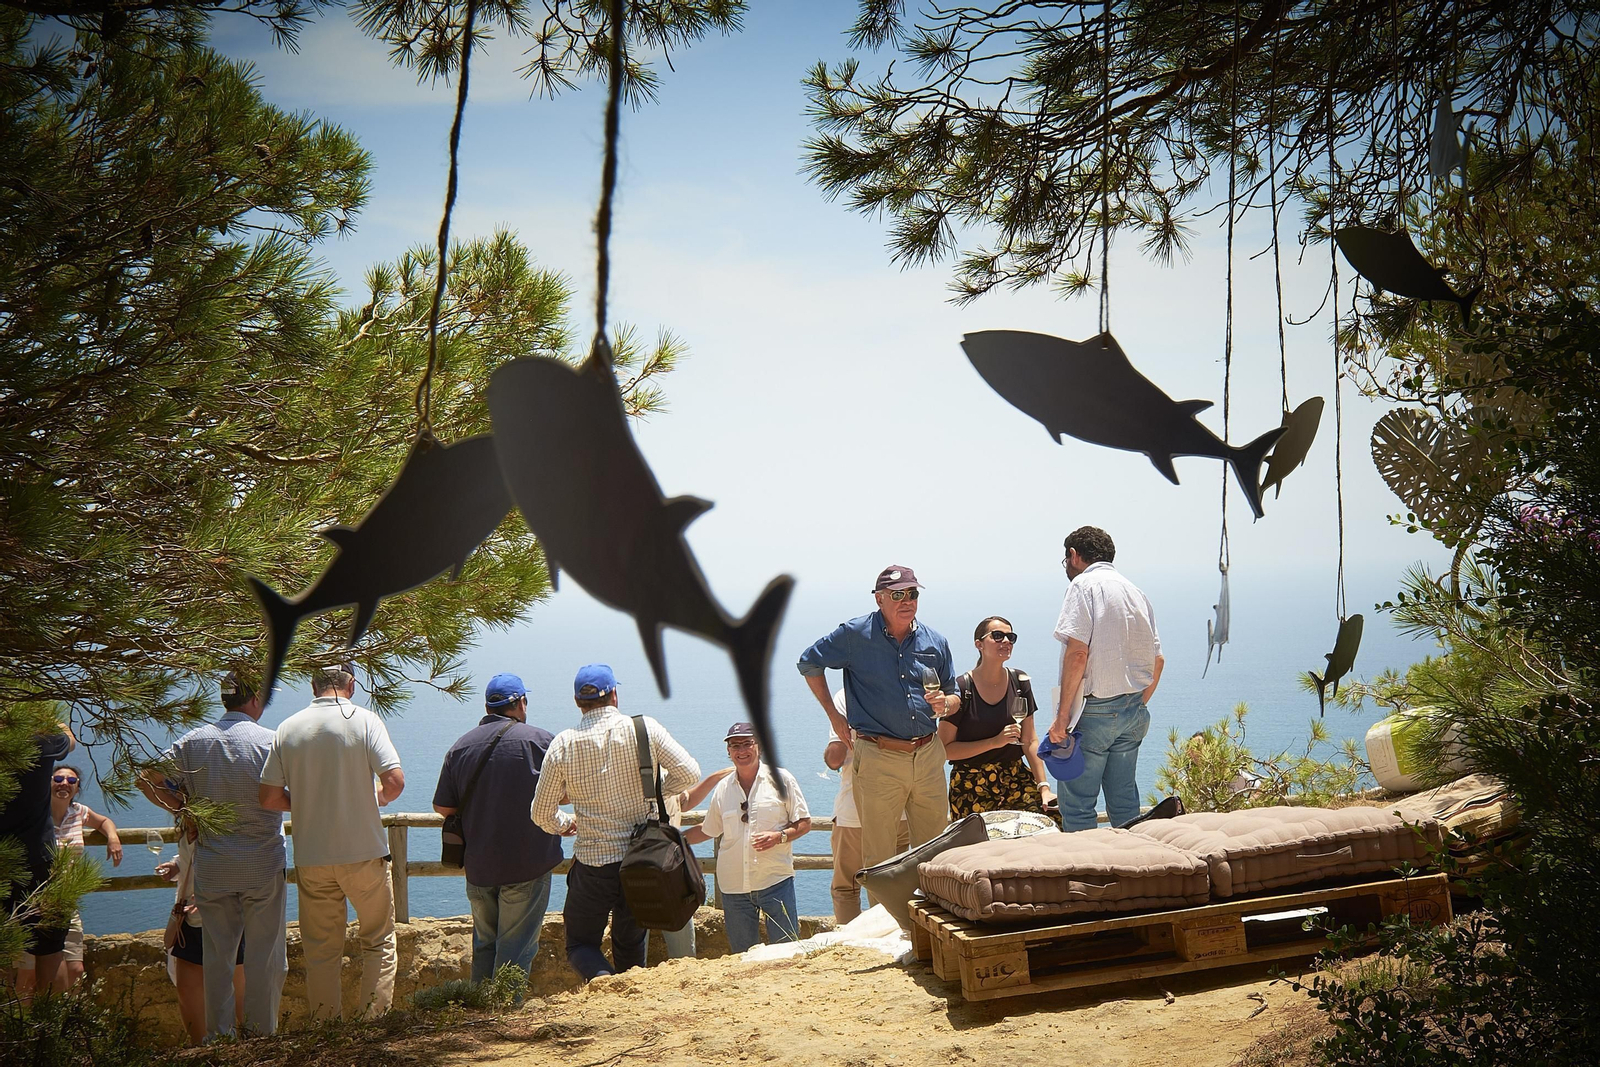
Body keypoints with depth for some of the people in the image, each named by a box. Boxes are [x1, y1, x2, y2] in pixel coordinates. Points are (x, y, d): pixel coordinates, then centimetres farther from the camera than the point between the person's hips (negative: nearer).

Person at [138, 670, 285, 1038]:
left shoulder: (194, 741, 3)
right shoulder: (270, 741, -8)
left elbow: (147, 780, 2)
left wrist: (182, 810, 12)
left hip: (211, 867, 3)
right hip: (262, 866, -3)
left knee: (217, 955, 11)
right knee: (264, 954, 5)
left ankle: (218, 1036, 15)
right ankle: (262, 1035, 9)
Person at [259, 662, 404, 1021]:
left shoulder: (288, 728, 2)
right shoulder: (364, 720, -7)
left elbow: (269, 797, 0)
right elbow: (395, 780, -16)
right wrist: (378, 797, 5)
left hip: (311, 857, 3)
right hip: (364, 852, -2)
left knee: (320, 951, 12)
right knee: (378, 940, 11)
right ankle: (375, 1020, 6)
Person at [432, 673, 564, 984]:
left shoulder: (461, 746, 3)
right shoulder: (539, 739, -8)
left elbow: (442, 807, 4)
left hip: (478, 865, 4)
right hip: (528, 863, -4)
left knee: (484, 943, 19)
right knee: (516, 947, 2)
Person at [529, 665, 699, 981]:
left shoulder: (563, 744, -4)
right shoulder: (645, 728, -5)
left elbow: (542, 813, 1)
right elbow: (689, 772, -5)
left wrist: (564, 824, 23)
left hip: (592, 863, -1)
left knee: (580, 943, 12)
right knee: (631, 945, 20)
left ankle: (602, 977, -16)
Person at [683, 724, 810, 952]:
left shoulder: (780, 779, 2)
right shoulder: (722, 789, 11)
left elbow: (804, 823, 3)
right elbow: (708, 830, 24)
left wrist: (779, 836, -14)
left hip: (775, 880, -3)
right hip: (734, 885, 3)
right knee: (743, 957, 6)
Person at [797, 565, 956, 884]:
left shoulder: (934, 642, 9)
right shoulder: (855, 635, -3)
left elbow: (954, 696, 19)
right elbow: (809, 663, 9)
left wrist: (944, 703, -5)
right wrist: (834, 715, 6)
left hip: (928, 755, 4)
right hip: (878, 759, -4)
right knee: (878, 856, 0)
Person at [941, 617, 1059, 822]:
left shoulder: (1020, 682, 6)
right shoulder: (960, 689, -8)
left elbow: (1029, 742, 4)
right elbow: (945, 749, -9)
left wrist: (1044, 786, -6)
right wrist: (995, 742, -16)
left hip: (1015, 778, 4)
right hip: (972, 786, -4)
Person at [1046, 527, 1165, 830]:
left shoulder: (1084, 584, -7)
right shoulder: (1136, 592, 16)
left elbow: (1077, 653, -17)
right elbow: (1158, 661, 16)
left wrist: (1062, 716, -15)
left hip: (1094, 710, -8)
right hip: (1133, 713, 8)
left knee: (1076, 806, -2)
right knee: (1124, 802, 13)